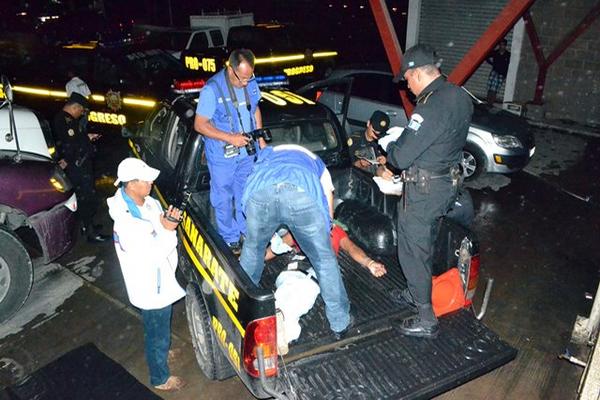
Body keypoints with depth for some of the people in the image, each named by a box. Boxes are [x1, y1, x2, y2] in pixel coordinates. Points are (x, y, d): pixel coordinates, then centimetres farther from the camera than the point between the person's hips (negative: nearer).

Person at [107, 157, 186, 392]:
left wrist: (169, 219, -9)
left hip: (161, 280, 9)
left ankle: (163, 351, 61)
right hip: (151, 289, -9)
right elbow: (154, 254, -29)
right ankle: (160, 378, 38)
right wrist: (167, 230, -32)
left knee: (162, 327, 33)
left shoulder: (147, 202, -6)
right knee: (157, 334, 14)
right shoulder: (126, 223, -33)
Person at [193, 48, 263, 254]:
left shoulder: (251, 83, -5)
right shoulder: (212, 89, -23)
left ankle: (245, 231, 40)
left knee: (245, 194, 20)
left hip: (247, 152, 5)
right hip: (222, 155, -5)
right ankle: (231, 238, 27)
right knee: (224, 198, 9)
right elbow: (200, 124, -19)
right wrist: (230, 138, -26)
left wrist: (260, 139, 7)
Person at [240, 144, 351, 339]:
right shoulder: (316, 163, 42)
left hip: (261, 192, 2)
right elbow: (328, 214, 35)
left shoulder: (267, 155, 47)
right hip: (303, 193, -2)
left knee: (252, 249, 30)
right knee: (325, 260, 19)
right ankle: (340, 324, 31)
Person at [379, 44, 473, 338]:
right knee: (424, 244, 25)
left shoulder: (431, 108, -27)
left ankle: (426, 320, 16)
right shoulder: (460, 97, 4)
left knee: (412, 251, 5)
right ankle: (416, 294, 44)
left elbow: (401, 157, -25)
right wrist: (401, 140, 9)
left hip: (424, 190, -9)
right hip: (448, 181, 9)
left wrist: (386, 144, -3)